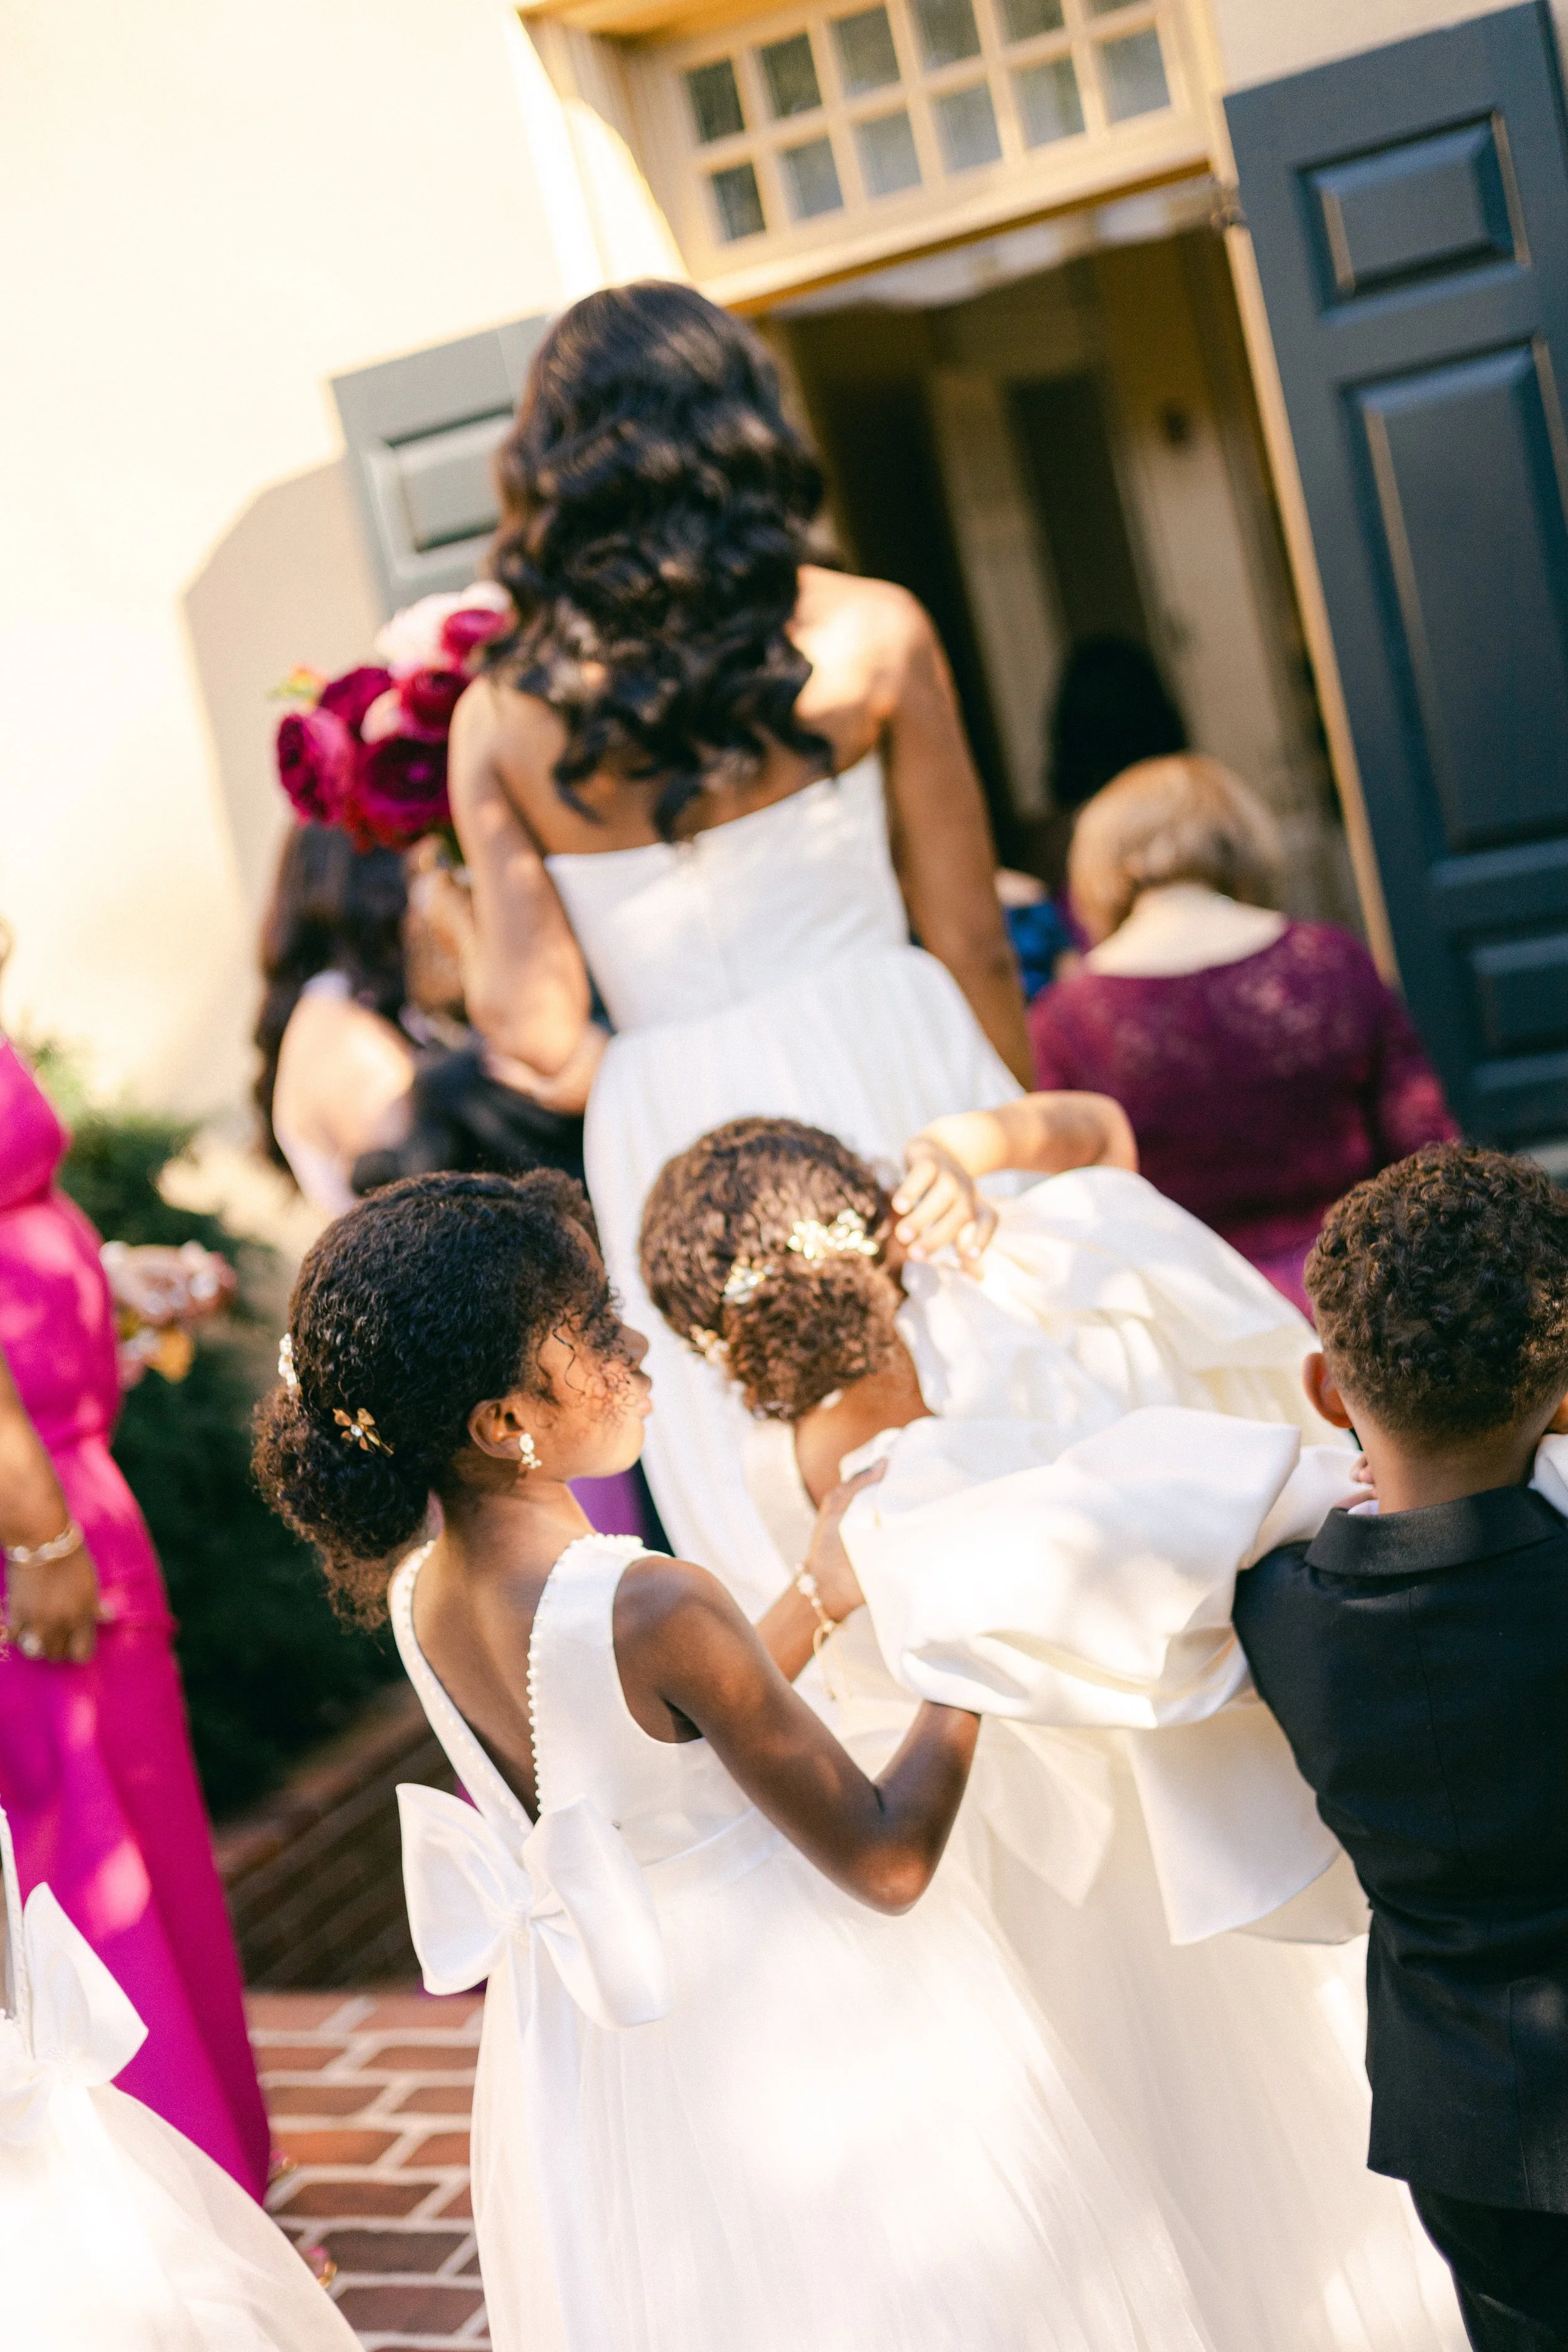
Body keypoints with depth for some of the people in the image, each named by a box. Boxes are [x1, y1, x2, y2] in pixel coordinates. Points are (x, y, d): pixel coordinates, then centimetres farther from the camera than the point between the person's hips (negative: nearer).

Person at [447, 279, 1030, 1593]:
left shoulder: (501, 717, -3)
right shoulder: (869, 635, -4)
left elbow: (535, 1032, -4)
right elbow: (972, 945, 0)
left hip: (679, 1158, 1)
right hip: (892, 1081, -1)